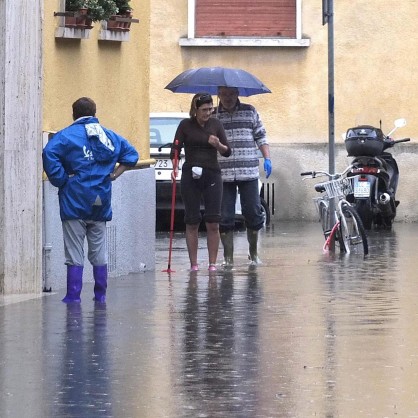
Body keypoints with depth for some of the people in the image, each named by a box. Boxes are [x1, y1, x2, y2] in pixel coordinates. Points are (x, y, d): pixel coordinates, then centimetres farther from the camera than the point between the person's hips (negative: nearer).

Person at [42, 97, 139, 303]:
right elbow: (131, 153, 18)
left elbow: (49, 154, -23)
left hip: (75, 202, -4)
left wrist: (60, 179, -13)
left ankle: (73, 295, -4)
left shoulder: (67, 135, -7)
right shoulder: (109, 136, 11)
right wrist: (115, 174, 13)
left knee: (74, 252, -1)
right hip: (101, 201, 4)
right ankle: (100, 294, 17)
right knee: (99, 252, 14)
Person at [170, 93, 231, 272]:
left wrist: (218, 145, -16)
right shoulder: (186, 125, 0)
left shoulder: (215, 124, 5)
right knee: (192, 222, 1)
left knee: (213, 223, -3)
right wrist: (175, 168, -20)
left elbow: (227, 151, 5)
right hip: (190, 176, -1)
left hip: (212, 176, 1)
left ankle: (212, 263, 3)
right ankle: (193, 264, 6)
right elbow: (175, 150, -2)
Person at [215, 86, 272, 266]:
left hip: (249, 172, 0)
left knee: (253, 213, 0)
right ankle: (228, 257, 8)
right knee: (225, 217, -1)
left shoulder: (250, 112, 9)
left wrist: (267, 158, 1)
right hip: (222, 175, 0)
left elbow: (261, 137, 11)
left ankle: (253, 253, 18)